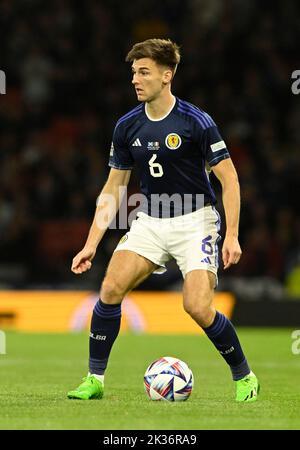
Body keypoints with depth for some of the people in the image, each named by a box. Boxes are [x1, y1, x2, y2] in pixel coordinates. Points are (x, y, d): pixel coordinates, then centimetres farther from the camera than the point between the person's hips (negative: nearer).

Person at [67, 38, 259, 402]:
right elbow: (113, 187, 9)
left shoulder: (196, 122, -14)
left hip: (194, 220, -5)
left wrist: (232, 236, -18)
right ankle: (94, 379, -3)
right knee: (111, 288, -14)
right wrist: (91, 243, 4)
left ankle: (244, 377, 5)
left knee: (198, 307, -17)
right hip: (149, 222, 5)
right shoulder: (127, 126, 1)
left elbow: (229, 179, -10)